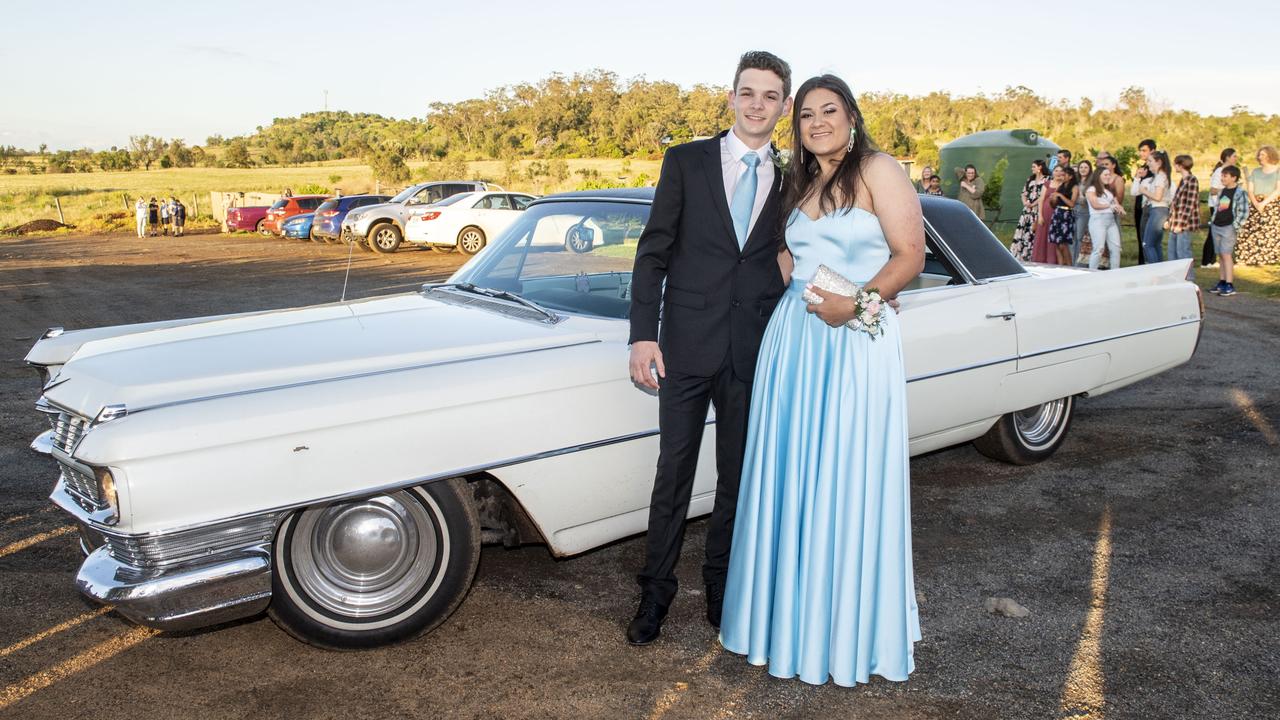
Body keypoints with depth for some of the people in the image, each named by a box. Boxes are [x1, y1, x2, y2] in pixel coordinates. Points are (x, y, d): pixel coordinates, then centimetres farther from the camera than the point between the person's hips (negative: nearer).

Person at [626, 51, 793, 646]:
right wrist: (643, 335, -10)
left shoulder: (791, 183, 9)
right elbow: (653, 252, -1)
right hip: (687, 345, -2)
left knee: (738, 477, 12)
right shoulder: (685, 162, 2)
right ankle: (655, 592, 19)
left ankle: (720, 587, 29)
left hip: (754, 352, 2)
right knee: (673, 473, 4)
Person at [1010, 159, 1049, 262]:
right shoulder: (1030, 179, 19)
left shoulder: (1046, 180, -2)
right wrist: (1025, 202, -1)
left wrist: (1033, 204, -13)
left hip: (1037, 210, -6)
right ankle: (1015, 255, 2)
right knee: (1021, 231, 1)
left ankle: (1028, 257, -4)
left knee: (1032, 233, -8)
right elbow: (1024, 193, 17)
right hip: (1027, 209, 6)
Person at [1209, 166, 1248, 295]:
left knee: (1226, 255, -10)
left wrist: (1236, 226, -14)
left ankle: (1230, 285, -9)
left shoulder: (1240, 192, -8)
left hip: (1228, 228, -7)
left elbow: (1244, 212, -11)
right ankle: (1221, 282, 14)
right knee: (1220, 256, 9)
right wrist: (1212, 221, 13)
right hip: (1216, 227, 7)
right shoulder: (1221, 191, 14)